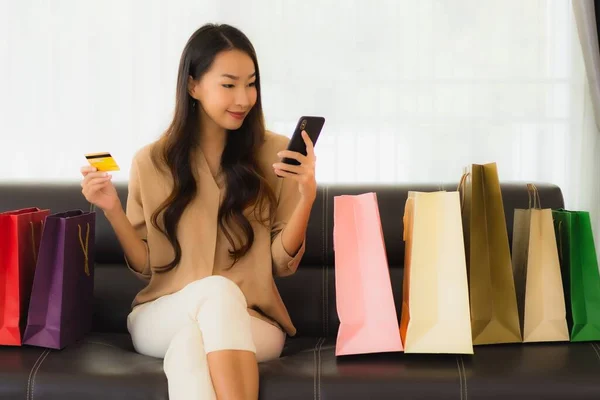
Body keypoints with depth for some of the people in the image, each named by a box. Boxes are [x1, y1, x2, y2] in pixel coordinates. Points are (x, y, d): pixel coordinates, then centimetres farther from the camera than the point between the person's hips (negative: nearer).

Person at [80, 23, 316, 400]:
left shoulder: (275, 154, 1)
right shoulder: (151, 162, 3)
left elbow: (282, 263, 1)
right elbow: (146, 266, 6)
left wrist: (307, 196, -15)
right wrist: (113, 210, -8)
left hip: (251, 324, -1)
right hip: (163, 319, 1)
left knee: (190, 345, -37)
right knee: (217, 289, -35)